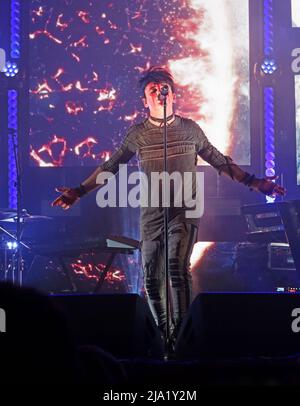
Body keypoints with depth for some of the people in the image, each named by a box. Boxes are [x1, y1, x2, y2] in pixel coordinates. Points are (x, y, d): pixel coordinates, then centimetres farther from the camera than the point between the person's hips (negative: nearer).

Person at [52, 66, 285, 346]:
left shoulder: (190, 129, 4)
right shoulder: (137, 134, 4)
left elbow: (220, 162, 12)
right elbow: (109, 167, 11)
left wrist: (252, 182, 8)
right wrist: (79, 192, 7)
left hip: (184, 213, -2)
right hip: (151, 216, 2)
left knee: (178, 268, -22)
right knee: (152, 280, 4)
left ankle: (180, 334, -21)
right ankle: (161, 334, 21)